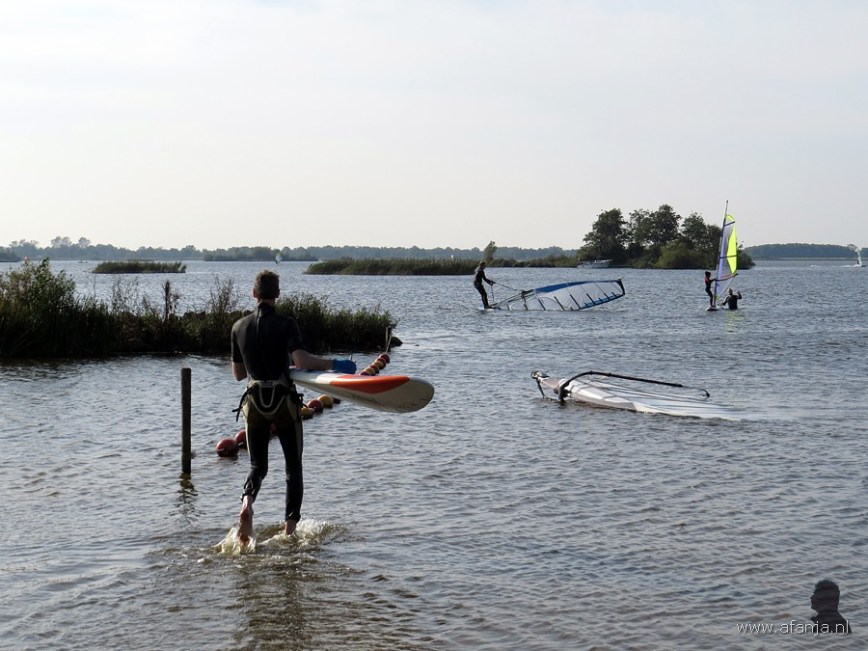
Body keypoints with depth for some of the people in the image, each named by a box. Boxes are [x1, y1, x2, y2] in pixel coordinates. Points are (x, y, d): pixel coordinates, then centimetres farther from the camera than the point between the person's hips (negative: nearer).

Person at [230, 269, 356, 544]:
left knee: (258, 466, 12)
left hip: (254, 403, 3)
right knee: (293, 468, 11)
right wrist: (334, 364, -16)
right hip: (283, 401, -3)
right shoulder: (285, 324, -9)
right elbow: (301, 359, -24)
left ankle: (247, 502, -20)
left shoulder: (239, 326, 4)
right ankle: (290, 528, 4)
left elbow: (238, 374, 11)